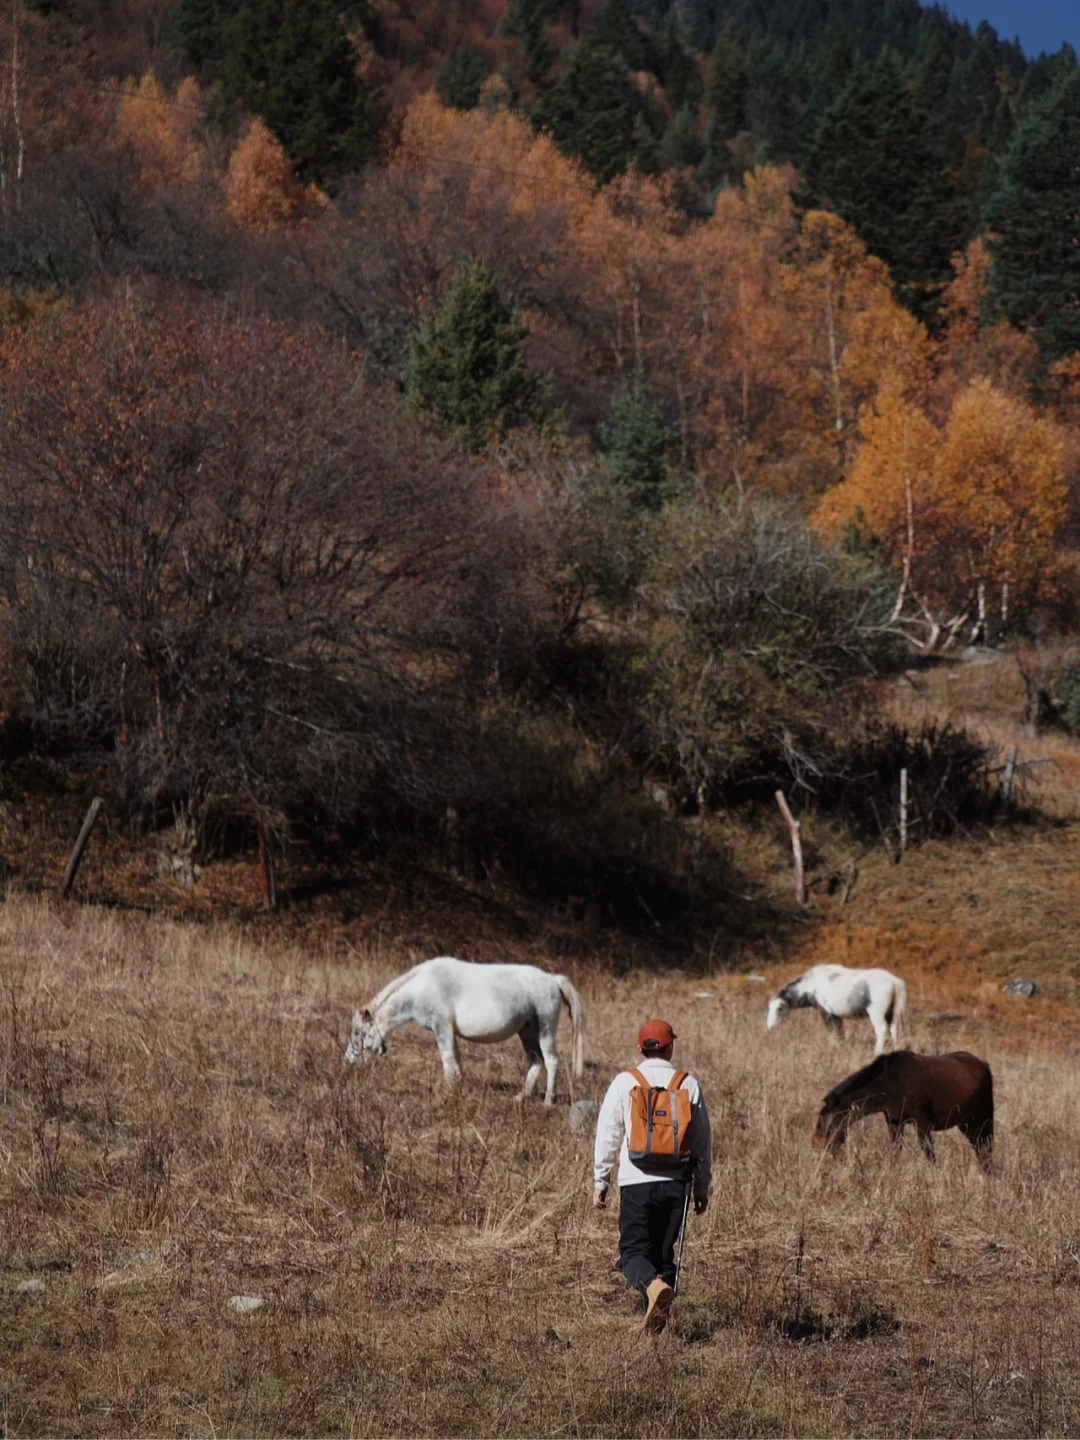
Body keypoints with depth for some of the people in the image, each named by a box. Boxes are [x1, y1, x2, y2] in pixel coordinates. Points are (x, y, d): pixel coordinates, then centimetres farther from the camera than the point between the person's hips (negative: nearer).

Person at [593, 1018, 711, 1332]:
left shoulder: (624, 1083, -1)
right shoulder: (688, 1085, 5)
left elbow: (607, 1135, 0)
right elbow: (702, 1138, 10)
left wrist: (601, 1182, 8)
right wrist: (702, 1185, 18)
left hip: (636, 1181, -2)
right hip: (675, 1182, 3)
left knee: (633, 1250, 0)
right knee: (664, 1251, 13)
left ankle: (654, 1284, -30)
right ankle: (657, 1319, 9)